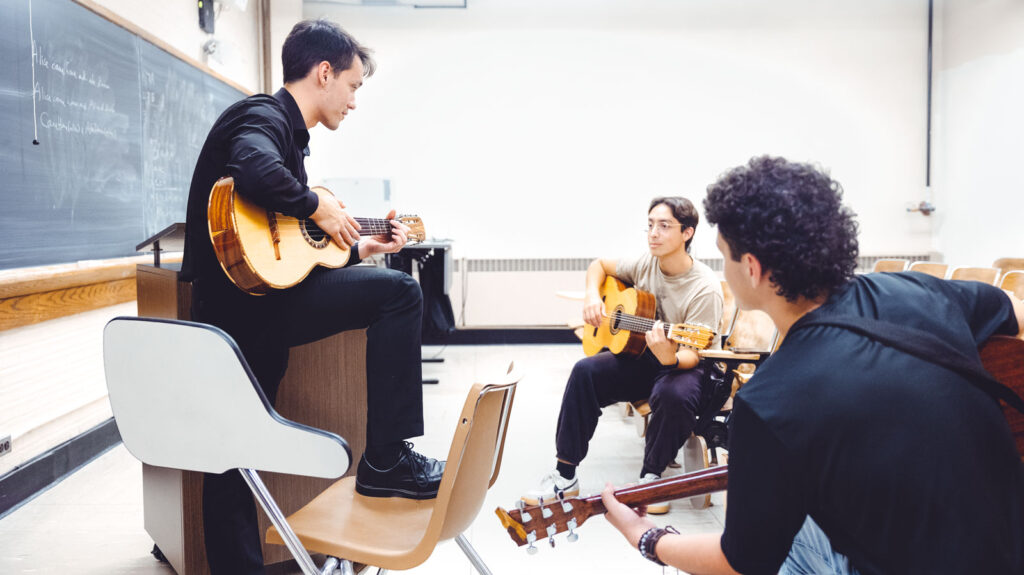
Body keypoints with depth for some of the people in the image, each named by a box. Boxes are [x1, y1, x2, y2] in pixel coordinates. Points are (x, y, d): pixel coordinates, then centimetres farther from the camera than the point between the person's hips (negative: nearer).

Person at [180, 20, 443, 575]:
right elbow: (254, 168, -34)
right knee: (398, 292, -12)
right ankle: (386, 460, -8)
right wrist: (318, 208, -18)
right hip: (246, 297, -10)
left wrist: (359, 247, 19)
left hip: (235, 313, 10)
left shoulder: (288, 132, 22)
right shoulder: (264, 115, -8)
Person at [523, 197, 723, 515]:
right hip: (639, 357, 5)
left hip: (682, 368, -5)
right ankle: (565, 475, -14)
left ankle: (651, 479, -12)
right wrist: (592, 295, -4)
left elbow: (693, 355, -21)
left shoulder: (705, 288, -19)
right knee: (586, 371, -20)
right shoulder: (645, 265, -2)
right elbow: (600, 265, 17)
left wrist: (670, 358, -45)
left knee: (674, 394, -38)